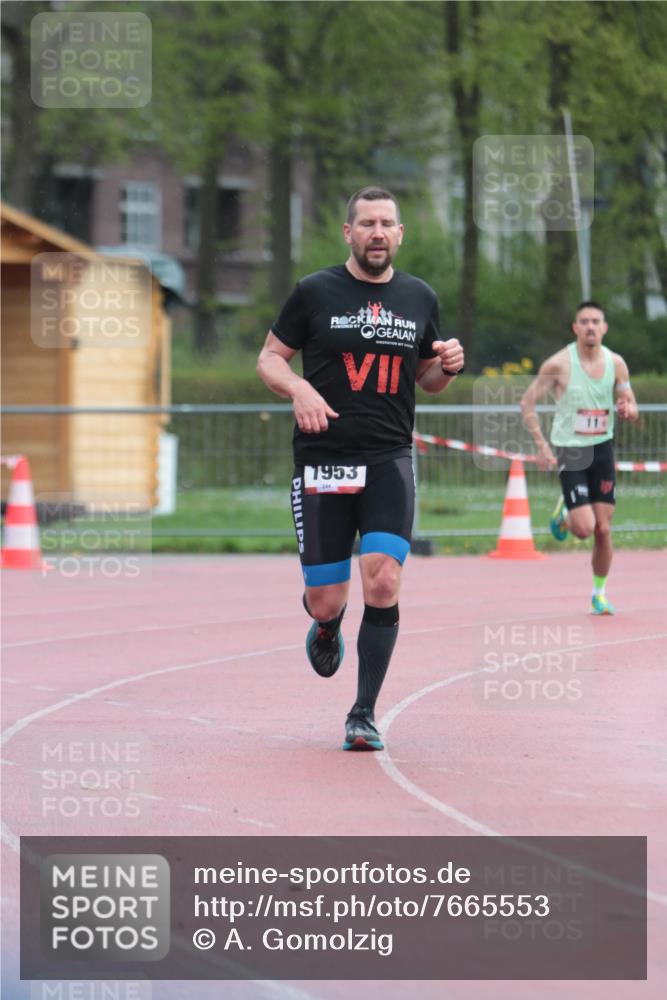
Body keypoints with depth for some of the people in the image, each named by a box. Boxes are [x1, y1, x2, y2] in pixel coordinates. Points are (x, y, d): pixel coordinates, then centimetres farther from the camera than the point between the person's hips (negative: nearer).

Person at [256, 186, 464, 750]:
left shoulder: (420, 299, 10)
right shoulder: (315, 292, 1)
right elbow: (270, 358, 6)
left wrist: (448, 368, -1)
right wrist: (299, 389, -14)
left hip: (390, 460, 1)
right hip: (322, 461, -1)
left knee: (383, 582, -17)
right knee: (326, 601, 1)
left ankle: (364, 714, -5)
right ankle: (327, 628, 42)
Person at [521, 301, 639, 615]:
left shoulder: (616, 363, 1)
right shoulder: (559, 364, -11)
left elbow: (631, 406, 11)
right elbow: (528, 402, -5)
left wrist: (629, 410, -15)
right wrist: (541, 446, -13)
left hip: (602, 448, 3)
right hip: (569, 450, -3)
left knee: (603, 528, 1)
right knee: (584, 528, -13)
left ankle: (600, 592, 18)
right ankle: (564, 511, 23)